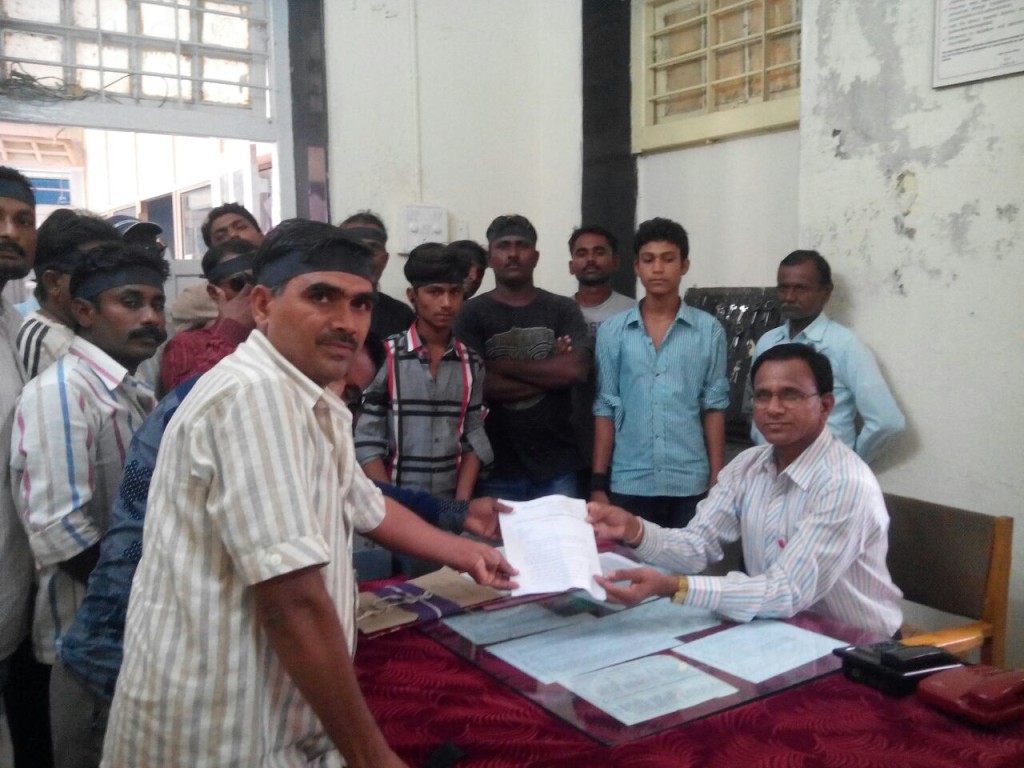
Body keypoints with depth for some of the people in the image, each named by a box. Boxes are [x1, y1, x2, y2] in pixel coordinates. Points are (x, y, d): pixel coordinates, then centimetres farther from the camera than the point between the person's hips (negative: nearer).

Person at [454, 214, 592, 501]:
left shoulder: (563, 309, 6)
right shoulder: (471, 313, -1)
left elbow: (575, 370, -9)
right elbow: (478, 384, -12)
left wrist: (502, 366, -9)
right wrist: (549, 374, -8)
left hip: (556, 466, 2)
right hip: (495, 468, -2)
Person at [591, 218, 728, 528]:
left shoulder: (709, 331, 2)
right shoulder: (612, 331, 3)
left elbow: (714, 407, 3)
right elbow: (605, 408, 4)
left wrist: (718, 482, -1)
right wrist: (598, 482, 0)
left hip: (690, 483, 0)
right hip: (628, 483, 1)